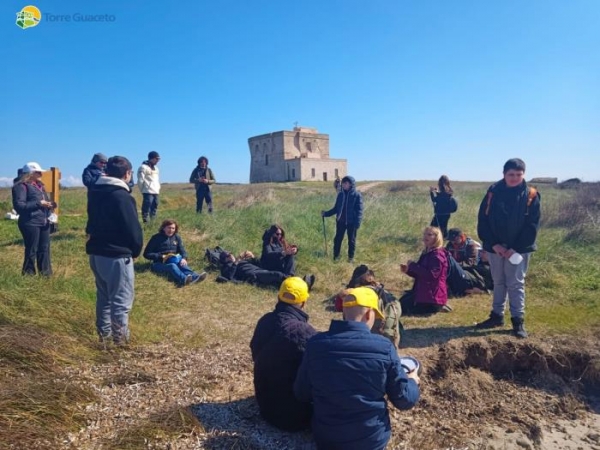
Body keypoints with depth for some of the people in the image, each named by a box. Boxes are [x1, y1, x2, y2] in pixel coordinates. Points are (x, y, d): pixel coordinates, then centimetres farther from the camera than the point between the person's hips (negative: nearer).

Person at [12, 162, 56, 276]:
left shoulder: (39, 185, 18)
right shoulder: (21, 186, -9)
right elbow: (18, 205, -18)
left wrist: (49, 205, 3)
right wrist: (38, 203, -20)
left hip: (44, 222, 8)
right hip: (30, 223, -8)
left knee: (44, 248, 12)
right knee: (31, 250, -3)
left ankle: (46, 273, 21)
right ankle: (28, 274, 9)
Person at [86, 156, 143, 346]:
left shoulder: (95, 192, 8)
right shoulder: (123, 196, -18)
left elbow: (92, 223, 15)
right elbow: (134, 230, -15)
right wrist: (135, 251, 0)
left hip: (95, 253, 9)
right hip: (117, 256, -8)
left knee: (104, 297, 20)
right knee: (121, 302, 2)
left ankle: (104, 334, 30)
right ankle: (121, 340, 9)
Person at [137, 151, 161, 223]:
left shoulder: (155, 168, 18)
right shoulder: (143, 167, -9)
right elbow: (140, 180, -10)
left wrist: (158, 188, 13)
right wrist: (143, 190, -6)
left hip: (156, 192, 8)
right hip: (148, 192, -8)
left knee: (154, 207, 11)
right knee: (147, 207, -9)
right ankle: (145, 221, -7)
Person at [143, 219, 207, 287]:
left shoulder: (177, 237, 10)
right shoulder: (156, 238, -3)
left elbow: (182, 250, 8)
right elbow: (146, 254, -5)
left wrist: (184, 258, -16)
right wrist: (161, 257, -19)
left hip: (174, 261, 4)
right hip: (160, 263, -3)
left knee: (182, 264, -32)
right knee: (172, 266, -37)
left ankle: (194, 277, -62)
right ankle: (184, 279, -68)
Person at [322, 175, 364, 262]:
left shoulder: (357, 195, -8)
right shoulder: (340, 195, 5)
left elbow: (359, 210, -9)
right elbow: (336, 208, 11)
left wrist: (357, 223, -18)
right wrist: (326, 213, -1)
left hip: (351, 222, -4)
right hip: (340, 221, 4)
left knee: (351, 240, 10)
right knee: (338, 239, 9)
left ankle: (351, 257, 25)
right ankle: (336, 256, 23)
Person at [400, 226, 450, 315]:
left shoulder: (438, 254, -18)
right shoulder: (426, 252, 12)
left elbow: (431, 274, -29)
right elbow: (420, 274, 16)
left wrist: (413, 265, -23)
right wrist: (408, 270, -1)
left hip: (433, 293, -10)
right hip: (423, 290, 10)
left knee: (403, 307, -12)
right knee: (402, 302, 18)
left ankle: (436, 307, -4)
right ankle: (437, 305, 13)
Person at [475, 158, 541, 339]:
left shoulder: (531, 196, -5)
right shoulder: (493, 192, -1)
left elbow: (532, 226, -7)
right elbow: (483, 220, -2)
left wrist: (516, 248, -14)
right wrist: (493, 244, -11)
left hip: (518, 249, -2)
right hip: (495, 247, 2)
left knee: (516, 284, 3)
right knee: (498, 282, 14)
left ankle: (518, 321, 13)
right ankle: (497, 316, 26)